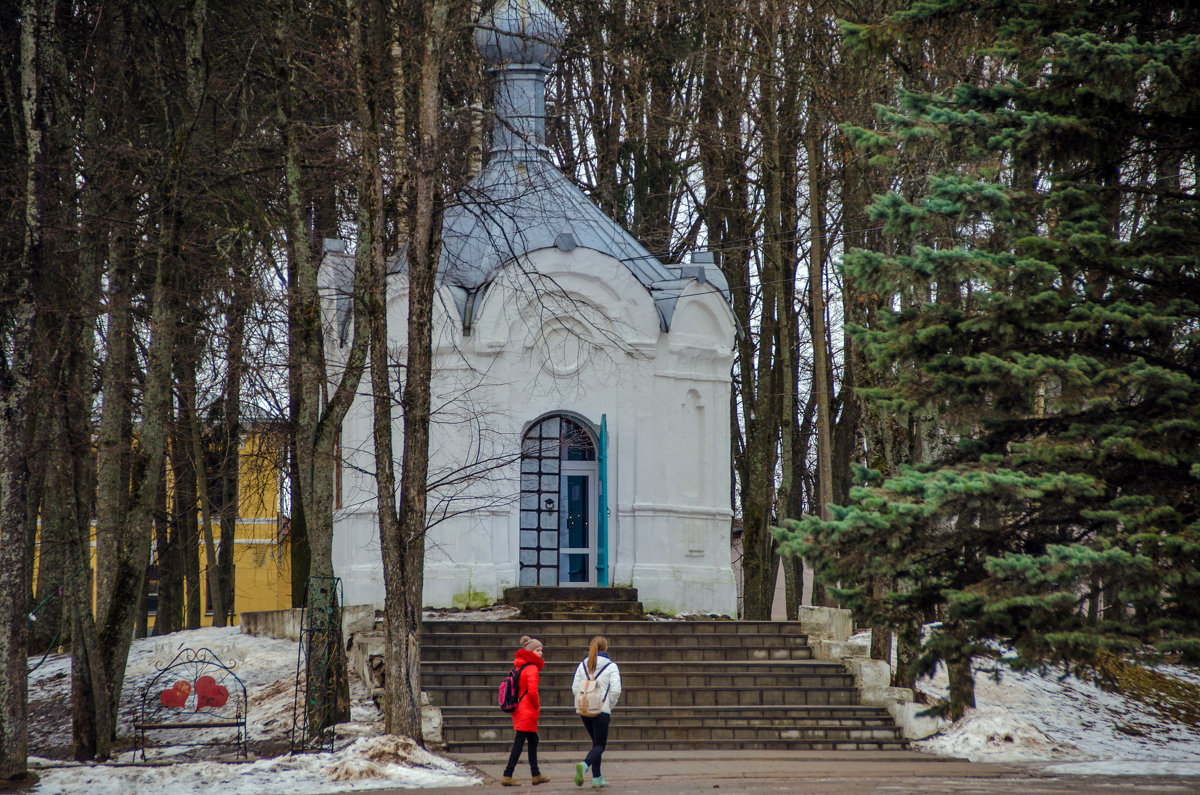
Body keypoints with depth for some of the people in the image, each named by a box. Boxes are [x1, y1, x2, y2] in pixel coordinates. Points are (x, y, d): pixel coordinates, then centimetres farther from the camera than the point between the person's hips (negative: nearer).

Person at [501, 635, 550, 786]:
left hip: (519, 710, 9)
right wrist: (537, 707, -7)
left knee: (533, 742, 18)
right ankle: (507, 776, -8)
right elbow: (532, 692, -23)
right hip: (528, 711, -9)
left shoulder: (520, 666, 12)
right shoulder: (532, 668, -15)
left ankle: (536, 775, 25)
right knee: (518, 744, -7)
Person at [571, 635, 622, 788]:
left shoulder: (583, 665, 7)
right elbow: (616, 690, -11)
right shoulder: (611, 666, -5)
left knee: (596, 743, 18)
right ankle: (584, 764, -30)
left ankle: (597, 777, 15)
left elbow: (575, 688, 4)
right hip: (602, 711, -5)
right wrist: (610, 706, 4)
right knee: (600, 745, -2)